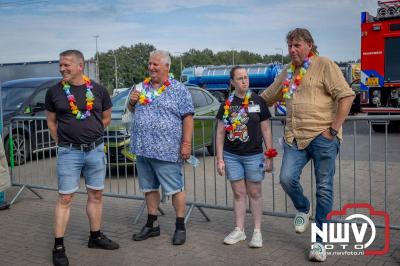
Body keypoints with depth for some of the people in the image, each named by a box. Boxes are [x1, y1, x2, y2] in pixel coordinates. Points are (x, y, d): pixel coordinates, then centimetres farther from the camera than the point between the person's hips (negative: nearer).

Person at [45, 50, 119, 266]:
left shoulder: (98, 90, 1)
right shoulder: (54, 92, -1)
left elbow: (106, 118, 12)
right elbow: (51, 122, 8)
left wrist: (89, 135, 11)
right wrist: (63, 142, 5)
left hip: (95, 150, 2)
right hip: (68, 152, -2)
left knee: (96, 195, 11)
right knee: (65, 198, -1)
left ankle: (96, 237, 26)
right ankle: (58, 247, 7)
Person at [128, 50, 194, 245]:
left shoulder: (178, 89, -4)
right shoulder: (142, 87, 14)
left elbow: (187, 118, -8)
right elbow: (132, 110, 25)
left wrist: (186, 143, -15)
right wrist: (132, 101, 1)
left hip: (166, 150, -6)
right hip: (142, 148, 6)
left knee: (175, 189, 0)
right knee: (149, 188, 14)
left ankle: (180, 226, 12)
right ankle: (152, 225, 27)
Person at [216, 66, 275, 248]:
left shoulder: (258, 101, -2)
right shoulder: (226, 104, 3)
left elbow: (266, 130, 1)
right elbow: (220, 133, 6)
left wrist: (269, 156, -2)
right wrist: (219, 159, 1)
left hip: (254, 155, -2)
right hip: (231, 155, 2)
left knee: (254, 193, 7)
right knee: (238, 193, 10)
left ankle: (257, 232, 17)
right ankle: (239, 230, 21)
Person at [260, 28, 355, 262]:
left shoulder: (324, 65, -2)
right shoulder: (287, 73, 18)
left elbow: (346, 96, -9)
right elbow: (267, 98, 30)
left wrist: (334, 129, -12)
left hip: (322, 137, -5)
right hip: (295, 137, 5)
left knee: (324, 189, 2)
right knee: (287, 178, -10)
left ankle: (320, 241, 13)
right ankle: (303, 209, 23)